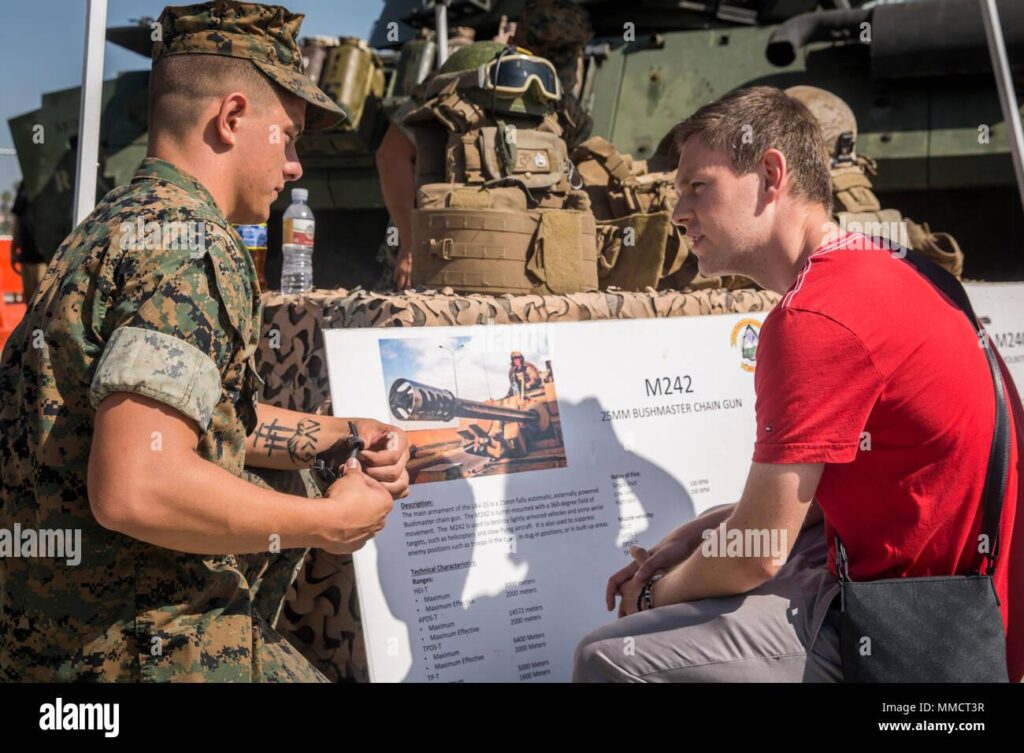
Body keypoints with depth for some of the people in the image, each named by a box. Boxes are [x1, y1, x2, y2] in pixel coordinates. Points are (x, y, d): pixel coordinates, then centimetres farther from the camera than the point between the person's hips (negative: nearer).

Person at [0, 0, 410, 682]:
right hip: (140, 648, -10)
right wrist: (330, 522, -18)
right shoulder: (189, 242, -18)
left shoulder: (116, 226, 14)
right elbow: (135, 487, -29)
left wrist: (344, 435, 15)